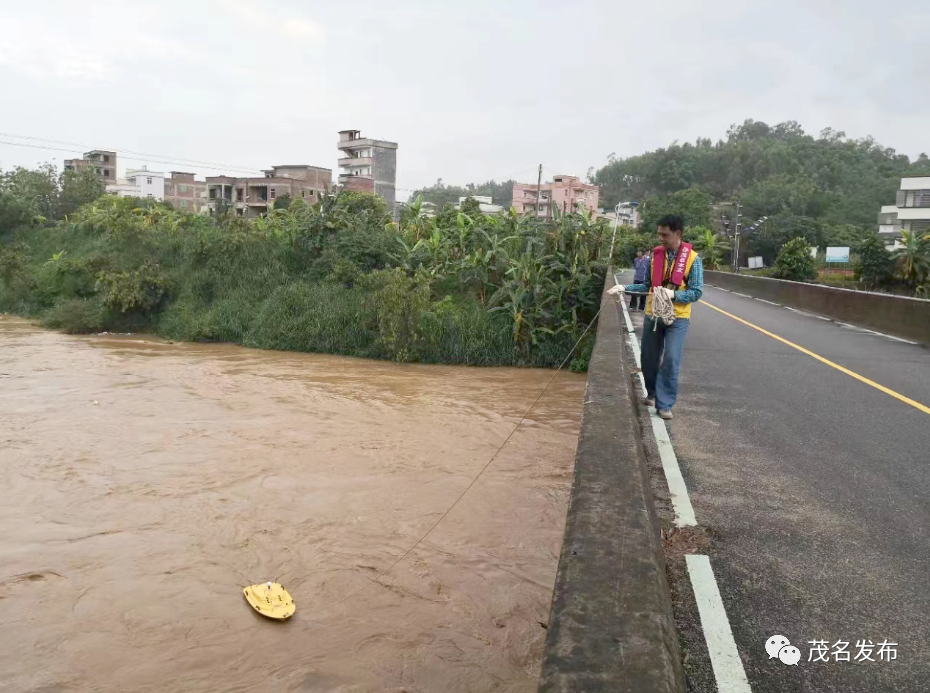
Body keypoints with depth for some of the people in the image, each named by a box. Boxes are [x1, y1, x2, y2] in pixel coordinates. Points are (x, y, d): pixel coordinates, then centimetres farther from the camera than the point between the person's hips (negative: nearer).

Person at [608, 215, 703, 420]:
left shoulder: (692, 258, -9)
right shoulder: (655, 255, 2)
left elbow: (696, 292, -12)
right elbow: (648, 285, 8)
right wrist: (624, 287, -4)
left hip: (677, 318, -4)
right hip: (652, 315, 4)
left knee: (671, 360, -10)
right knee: (648, 358, 10)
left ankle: (664, 404, 0)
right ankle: (652, 393, 34)